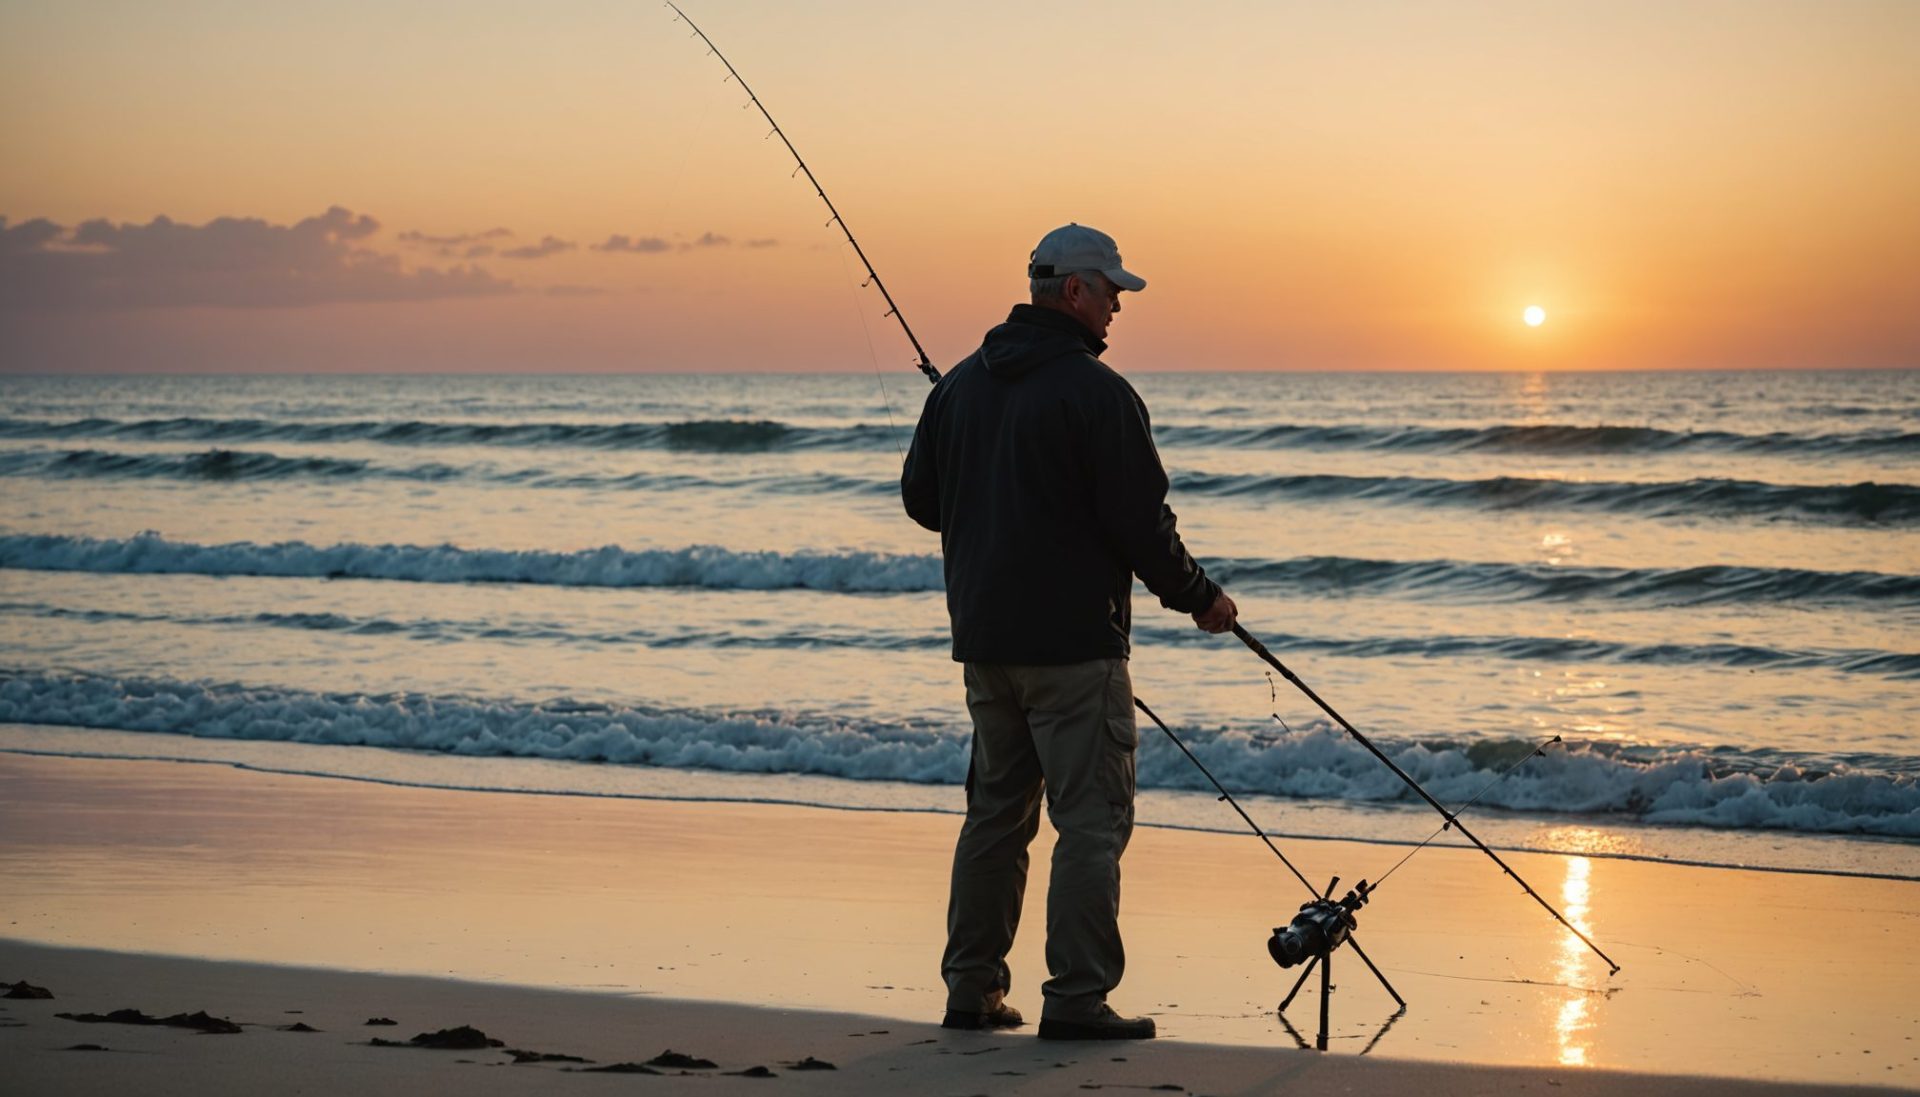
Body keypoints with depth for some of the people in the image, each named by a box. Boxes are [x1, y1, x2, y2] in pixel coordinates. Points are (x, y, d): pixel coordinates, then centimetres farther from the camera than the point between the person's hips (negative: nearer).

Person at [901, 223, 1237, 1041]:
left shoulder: (961, 383, 9)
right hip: (1072, 639, -8)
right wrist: (1199, 598, 0)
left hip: (982, 637, 8)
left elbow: (920, 498, 15)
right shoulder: (1096, 392, -14)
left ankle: (973, 988, 18)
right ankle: (1077, 997, -6)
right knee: (1092, 816, -3)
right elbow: (1140, 522, -14)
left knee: (997, 808, 16)